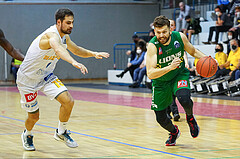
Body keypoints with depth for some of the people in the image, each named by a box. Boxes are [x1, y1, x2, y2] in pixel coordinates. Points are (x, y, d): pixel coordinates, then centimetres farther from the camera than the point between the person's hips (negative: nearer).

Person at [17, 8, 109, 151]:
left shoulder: (64, 36, -4)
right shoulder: (52, 35, -31)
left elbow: (75, 49, 17)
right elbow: (58, 49, -54)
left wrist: (93, 54, -1)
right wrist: (74, 63, -72)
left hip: (46, 75, 7)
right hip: (27, 79, -7)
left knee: (68, 101, -14)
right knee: (34, 117, 6)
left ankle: (61, 132, 9)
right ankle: (27, 135, 40)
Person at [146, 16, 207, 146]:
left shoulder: (180, 37, -17)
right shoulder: (153, 46, -27)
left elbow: (193, 51, 5)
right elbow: (150, 74, -33)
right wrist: (170, 67, -47)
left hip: (180, 75, 0)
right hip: (161, 82, 0)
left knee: (184, 99, -33)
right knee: (161, 118, 5)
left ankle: (190, 117, 3)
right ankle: (173, 132, 41)